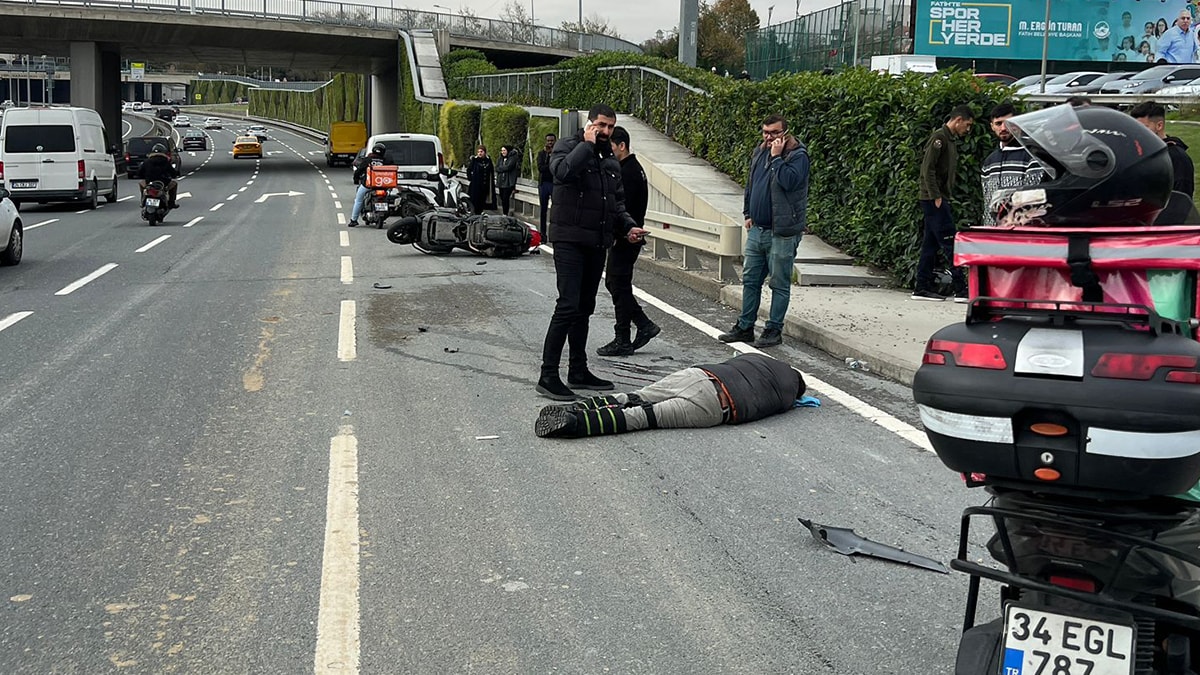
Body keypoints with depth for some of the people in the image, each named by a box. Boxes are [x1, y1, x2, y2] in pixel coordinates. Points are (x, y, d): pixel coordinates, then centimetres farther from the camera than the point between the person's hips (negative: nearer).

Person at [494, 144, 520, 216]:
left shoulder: (513, 158, -4)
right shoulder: (501, 158, 16)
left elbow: (508, 167, -16)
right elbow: (497, 168, 6)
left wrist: (500, 168, -3)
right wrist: (504, 168, -9)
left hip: (508, 182, -7)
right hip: (501, 181, 7)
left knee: (505, 198, -11)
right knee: (502, 198, 8)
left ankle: (505, 214, -6)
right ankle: (504, 214, 15)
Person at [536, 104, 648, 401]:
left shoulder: (610, 159, 18)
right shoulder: (567, 146, -4)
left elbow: (617, 202, 25)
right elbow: (564, 171, -28)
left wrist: (628, 226, 7)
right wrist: (587, 143, -17)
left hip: (597, 243, 8)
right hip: (570, 240, -8)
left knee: (584, 307, 13)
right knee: (568, 305, -15)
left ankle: (578, 371, 22)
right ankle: (548, 376, -12)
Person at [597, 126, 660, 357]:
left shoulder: (628, 171, -17)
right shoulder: (633, 168, 16)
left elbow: (623, 208, -23)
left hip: (625, 238, -10)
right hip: (625, 237, 10)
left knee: (619, 286, -4)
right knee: (613, 283, 15)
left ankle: (622, 341, 2)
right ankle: (645, 325, 18)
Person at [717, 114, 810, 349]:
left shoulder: (798, 155, -10)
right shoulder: (759, 152, 12)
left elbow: (788, 181, -27)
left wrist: (777, 157, -19)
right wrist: (748, 213, 18)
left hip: (782, 232, -7)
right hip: (757, 229, 7)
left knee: (779, 284, 3)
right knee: (750, 280, 12)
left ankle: (774, 329, 11)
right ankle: (745, 327, 20)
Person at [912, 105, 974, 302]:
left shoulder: (951, 140, 19)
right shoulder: (939, 137, -11)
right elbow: (927, 169, -17)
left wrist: (942, 196, 14)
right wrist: (936, 197, -19)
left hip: (940, 199, 10)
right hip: (934, 199, -10)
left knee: (931, 244, 9)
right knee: (950, 243, -11)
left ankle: (922, 288, 12)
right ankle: (961, 290, -12)